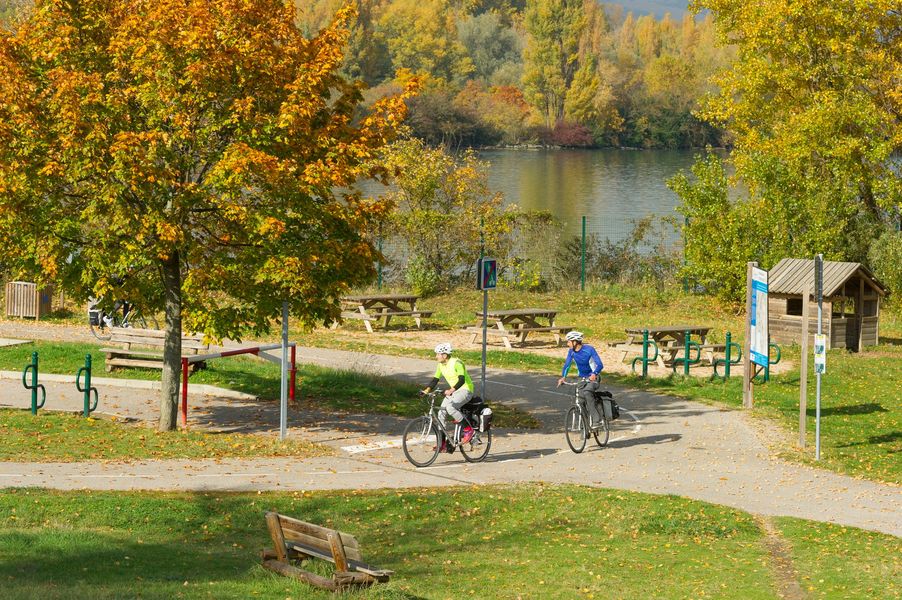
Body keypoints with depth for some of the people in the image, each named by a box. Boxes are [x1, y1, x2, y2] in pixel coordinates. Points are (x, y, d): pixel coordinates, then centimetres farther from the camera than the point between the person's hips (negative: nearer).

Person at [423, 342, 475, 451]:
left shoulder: (456, 363, -21)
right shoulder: (441, 365, 3)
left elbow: (462, 380, -31)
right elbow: (435, 380, 6)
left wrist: (451, 390, -45)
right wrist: (427, 390, -11)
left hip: (465, 390, -8)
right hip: (453, 391, 8)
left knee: (450, 406, -32)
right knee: (441, 413, -4)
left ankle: (468, 430, -16)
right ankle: (443, 443, 1)